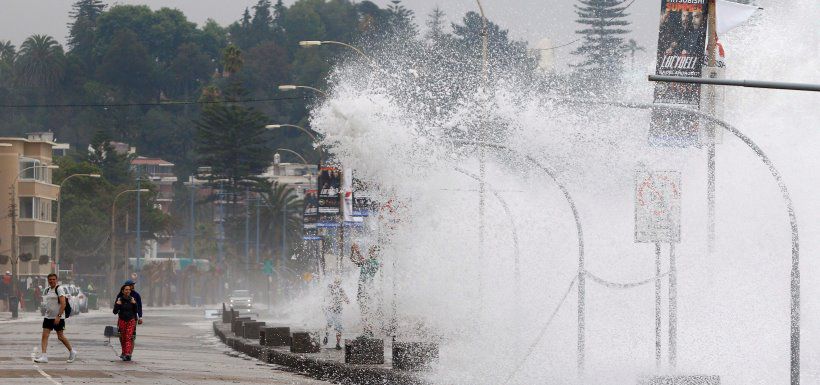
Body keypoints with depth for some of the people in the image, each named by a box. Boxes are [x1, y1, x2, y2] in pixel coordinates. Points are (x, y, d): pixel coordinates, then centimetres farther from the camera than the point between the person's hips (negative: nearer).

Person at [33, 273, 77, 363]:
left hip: (58, 318, -7)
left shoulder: (59, 289, -10)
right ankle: (44, 356, -11)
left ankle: (72, 352, 23)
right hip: (48, 317, 7)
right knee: (44, 336, -7)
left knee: (60, 337, 3)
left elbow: (63, 303, -18)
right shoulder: (47, 290, 12)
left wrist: (59, 316, -24)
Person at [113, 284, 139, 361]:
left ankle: (127, 354, -20)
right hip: (122, 320, 1)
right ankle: (124, 352, 22)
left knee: (129, 337, -12)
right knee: (123, 338, 5)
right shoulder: (119, 299, -1)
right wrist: (117, 305, -19)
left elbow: (136, 311, 3)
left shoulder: (133, 299, 1)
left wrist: (134, 304, -14)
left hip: (131, 321, -1)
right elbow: (115, 312, -2)